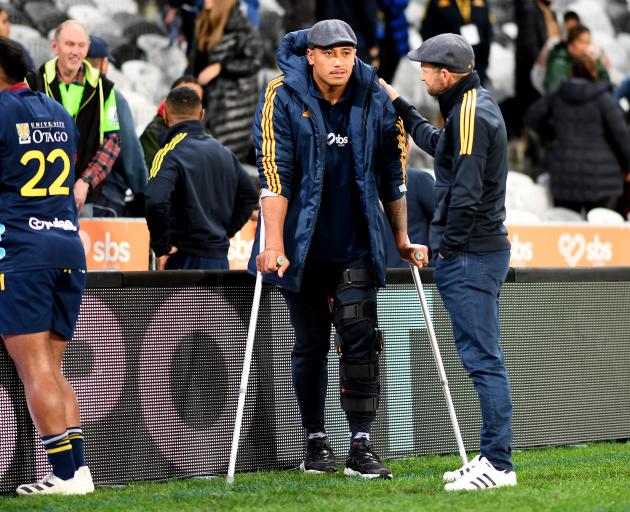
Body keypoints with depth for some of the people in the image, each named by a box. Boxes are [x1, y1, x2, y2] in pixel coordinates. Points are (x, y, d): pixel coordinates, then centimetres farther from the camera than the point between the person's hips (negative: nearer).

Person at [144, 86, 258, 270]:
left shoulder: (171, 154, -11)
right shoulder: (224, 153, 12)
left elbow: (156, 201, -26)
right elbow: (250, 195, 23)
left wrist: (161, 248, -15)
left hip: (184, 259, -7)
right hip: (220, 257, 7)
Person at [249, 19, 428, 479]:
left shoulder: (376, 102, -2)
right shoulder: (283, 99, -10)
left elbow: (392, 174, 7)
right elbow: (275, 175, -16)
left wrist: (403, 239, 8)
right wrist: (274, 244, -22)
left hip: (356, 246, 1)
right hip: (303, 246, -1)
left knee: (361, 340, -8)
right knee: (311, 345, 7)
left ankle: (361, 447, -6)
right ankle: (316, 442, 19)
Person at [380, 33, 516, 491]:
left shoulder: (470, 113, -16)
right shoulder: (477, 104, 15)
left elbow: (466, 192, -21)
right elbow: (440, 144, 33)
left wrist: (448, 247, -14)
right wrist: (401, 107, 33)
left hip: (468, 254, -10)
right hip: (484, 250, 10)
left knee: (482, 358, -10)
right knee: (484, 357, 13)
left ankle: (498, 465, -10)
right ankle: (493, 458, 18)